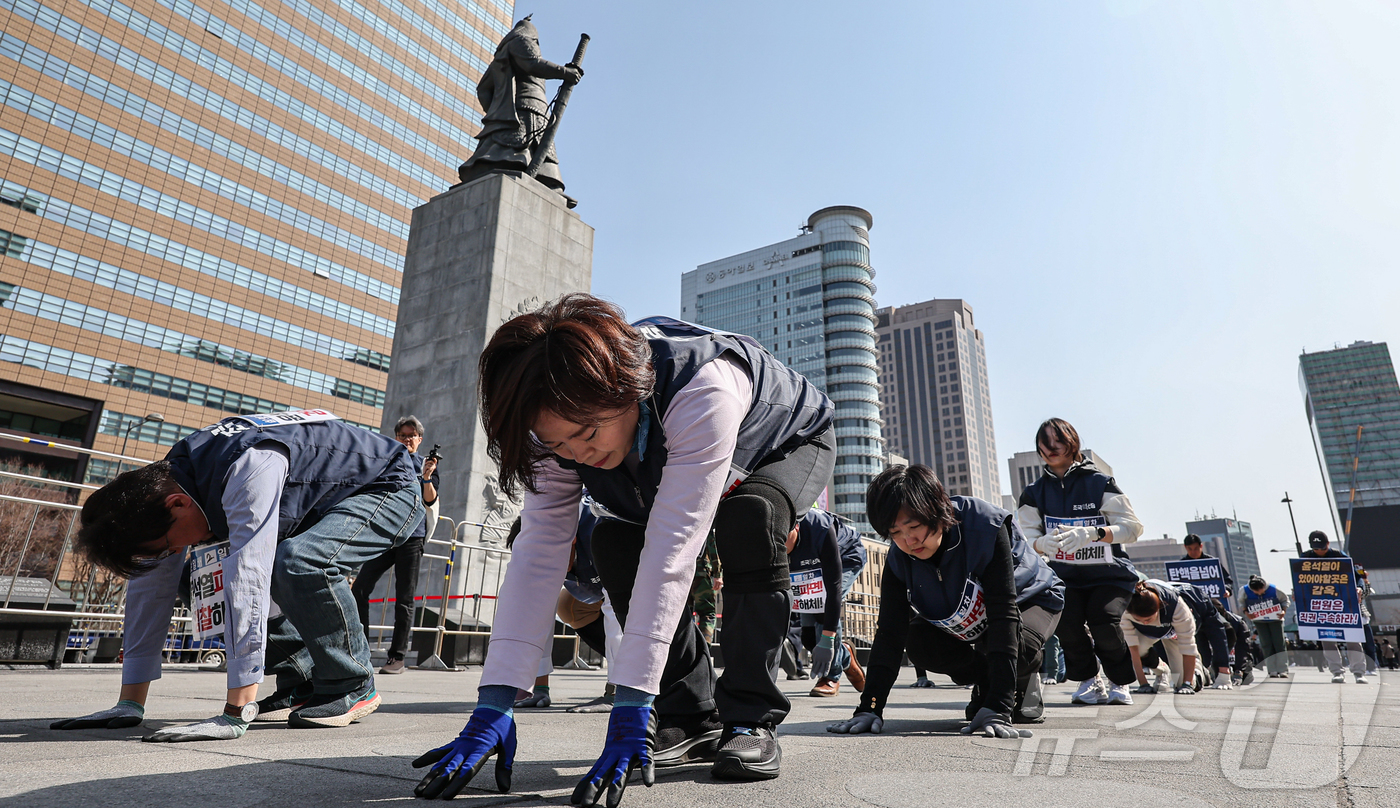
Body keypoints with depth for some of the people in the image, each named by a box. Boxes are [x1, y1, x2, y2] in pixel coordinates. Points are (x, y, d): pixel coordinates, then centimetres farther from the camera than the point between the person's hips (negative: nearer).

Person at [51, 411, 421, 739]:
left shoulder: (248, 469, -36)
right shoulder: (163, 487, -7)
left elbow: (247, 582, -40)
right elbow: (151, 587, -3)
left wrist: (234, 715, -38)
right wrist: (130, 704, -1)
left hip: (389, 488, -8)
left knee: (298, 562, -34)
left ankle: (353, 687, -13)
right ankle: (301, 682, 10)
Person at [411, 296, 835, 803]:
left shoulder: (701, 391, -45)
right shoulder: (563, 421, -26)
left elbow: (673, 547, -47)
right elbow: (538, 551, -29)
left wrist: (632, 704, -45)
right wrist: (492, 704, -34)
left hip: (792, 442, -4)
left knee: (748, 518, -36)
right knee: (615, 541, -18)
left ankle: (751, 719, -19)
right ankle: (691, 718, -4)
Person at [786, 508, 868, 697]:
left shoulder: (821, 530, -42)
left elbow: (833, 587, -41)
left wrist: (826, 641, -42)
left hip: (847, 559, -4)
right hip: (807, 568, 4)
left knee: (824, 603, -30)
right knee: (808, 635, -3)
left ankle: (831, 676, -14)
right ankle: (845, 657, 28)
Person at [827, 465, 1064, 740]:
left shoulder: (987, 528, -37)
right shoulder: (899, 559, -23)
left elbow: (1004, 617, -40)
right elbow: (890, 632, -23)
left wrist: (998, 709, -45)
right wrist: (869, 708, -33)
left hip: (1029, 601, -3)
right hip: (968, 618, 4)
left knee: (1017, 643, -35)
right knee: (919, 643, -22)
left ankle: (1026, 679, 2)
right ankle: (985, 682, 6)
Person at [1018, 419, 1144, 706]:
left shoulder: (1099, 483, -5)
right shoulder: (1034, 493, 4)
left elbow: (1132, 527, -10)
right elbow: (1027, 538, 0)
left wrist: (1093, 533, -27)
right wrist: (1043, 543, -24)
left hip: (1109, 574, -2)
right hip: (1065, 575, 2)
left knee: (1104, 623, -22)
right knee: (1067, 623, -20)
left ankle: (1120, 683, 9)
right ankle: (1087, 681, 9)